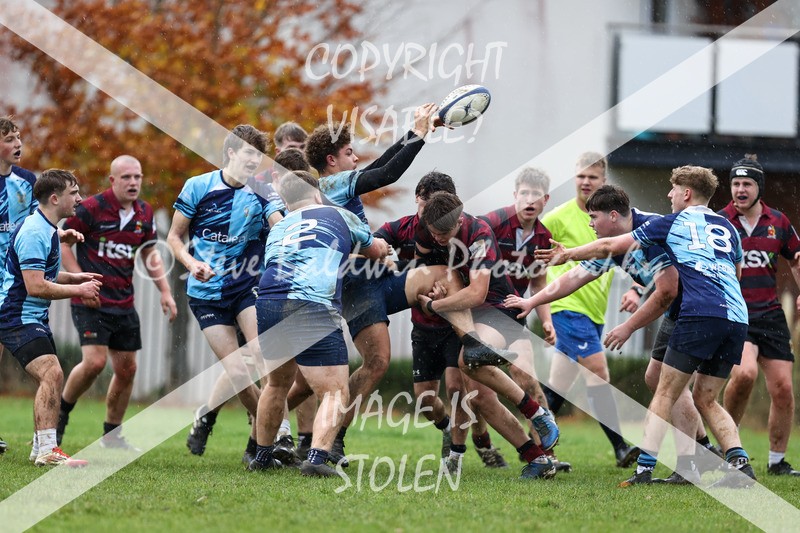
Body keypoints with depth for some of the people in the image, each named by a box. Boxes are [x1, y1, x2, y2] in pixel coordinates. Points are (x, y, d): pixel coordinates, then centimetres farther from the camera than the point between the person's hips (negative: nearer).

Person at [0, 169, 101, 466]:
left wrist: (75, 278, 15)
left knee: (51, 380, 15)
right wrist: (78, 290, -16)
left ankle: (41, 448, 23)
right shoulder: (34, 233, -19)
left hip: (34, 319, 11)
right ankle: (47, 451, -26)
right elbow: (35, 286, -24)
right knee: (52, 374, -22)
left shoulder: (47, 230, 15)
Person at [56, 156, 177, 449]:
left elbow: (149, 253, 19)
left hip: (124, 304, 6)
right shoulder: (92, 208, -12)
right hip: (91, 303, -6)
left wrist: (165, 291, 11)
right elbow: (62, 242, -6)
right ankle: (61, 411, 6)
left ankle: (112, 434, 19)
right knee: (94, 362, -19)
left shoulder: (144, 213, 7)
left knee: (127, 369, 5)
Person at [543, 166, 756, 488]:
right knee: (706, 400, 14)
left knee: (665, 395, 0)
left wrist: (567, 254, 26)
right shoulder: (727, 228, 24)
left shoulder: (672, 224, 11)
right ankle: (740, 462, -3)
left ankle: (645, 467, -10)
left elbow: (612, 246, 15)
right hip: (737, 319, 5)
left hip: (701, 313, -5)